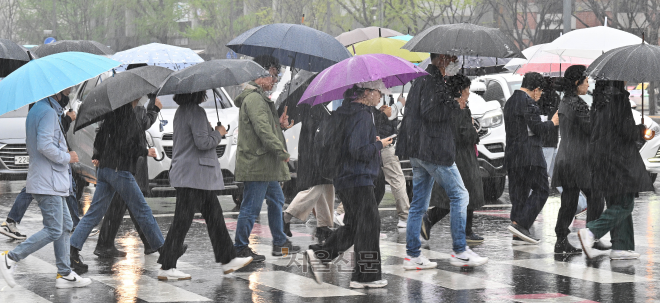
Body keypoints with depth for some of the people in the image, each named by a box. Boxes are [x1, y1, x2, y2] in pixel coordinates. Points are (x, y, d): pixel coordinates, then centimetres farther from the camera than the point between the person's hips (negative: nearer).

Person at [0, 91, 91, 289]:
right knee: (54, 230, -10)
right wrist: (66, 157, -12)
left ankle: (65, 274, 14)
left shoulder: (35, 111, 17)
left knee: (65, 225, 13)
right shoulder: (48, 112, -15)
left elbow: (32, 147, 22)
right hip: (48, 183, -11)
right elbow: (45, 146, -26)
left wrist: (63, 152, 14)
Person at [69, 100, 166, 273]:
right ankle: (161, 248, 11)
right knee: (142, 210, 3)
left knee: (95, 212, 6)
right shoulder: (128, 115, -14)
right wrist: (145, 152, -7)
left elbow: (100, 137, 17)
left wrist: (97, 157, 31)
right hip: (120, 170, -8)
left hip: (104, 168, 8)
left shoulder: (113, 113, 10)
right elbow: (124, 146, -20)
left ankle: (73, 248, -4)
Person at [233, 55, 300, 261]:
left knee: (276, 200, 20)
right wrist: (282, 151, -21)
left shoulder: (260, 97, 19)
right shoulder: (254, 98, -16)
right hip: (256, 164, -11)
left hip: (266, 165, 11)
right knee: (251, 206, -6)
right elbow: (262, 129, -23)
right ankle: (240, 248, 1)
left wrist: (280, 125, 5)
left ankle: (280, 243, 29)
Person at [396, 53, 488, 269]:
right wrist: (455, 107, -9)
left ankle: (413, 255, 9)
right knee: (459, 195, -3)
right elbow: (430, 112, -21)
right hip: (434, 150, -10)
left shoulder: (420, 80, 20)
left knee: (419, 202, 10)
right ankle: (459, 251, -3)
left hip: (418, 153, 10)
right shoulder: (431, 81, -12)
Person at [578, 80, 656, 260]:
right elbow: (627, 130, -17)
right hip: (618, 156, -9)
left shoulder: (599, 101, 10)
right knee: (625, 204, -4)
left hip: (600, 157, 9)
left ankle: (620, 247, 10)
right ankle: (591, 232, -17)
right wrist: (645, 130, 5)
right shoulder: (619, 98, -14)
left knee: (617, 203, 12)